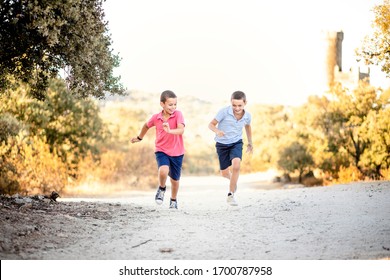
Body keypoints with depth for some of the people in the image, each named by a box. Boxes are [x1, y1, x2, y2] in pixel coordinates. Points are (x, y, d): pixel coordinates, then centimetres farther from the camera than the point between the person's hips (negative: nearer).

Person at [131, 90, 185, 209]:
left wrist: (169, 131, -48)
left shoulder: (178, 114, -14)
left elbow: (181, 130, -30)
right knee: (163, 170, -29)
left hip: (177, 152, 0)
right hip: (161, 151, 0)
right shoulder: (156, 118, -6)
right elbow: (147, 125, 16)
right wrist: (139, 137, 29)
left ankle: (173, 200, 42)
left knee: (175, 179, 14)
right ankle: (161, 189, 3)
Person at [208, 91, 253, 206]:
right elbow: (211, 124, -14)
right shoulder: (224, 112, -20)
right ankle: (233, 179, 47)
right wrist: (217, 131, -37)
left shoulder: (247, 116, -9)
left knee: (236, 165, -26)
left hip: (236, 143, 1)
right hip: (222, 144, -1)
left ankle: (230, 195, -14)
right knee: (224, 173, 8)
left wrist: (250, 143, 26)